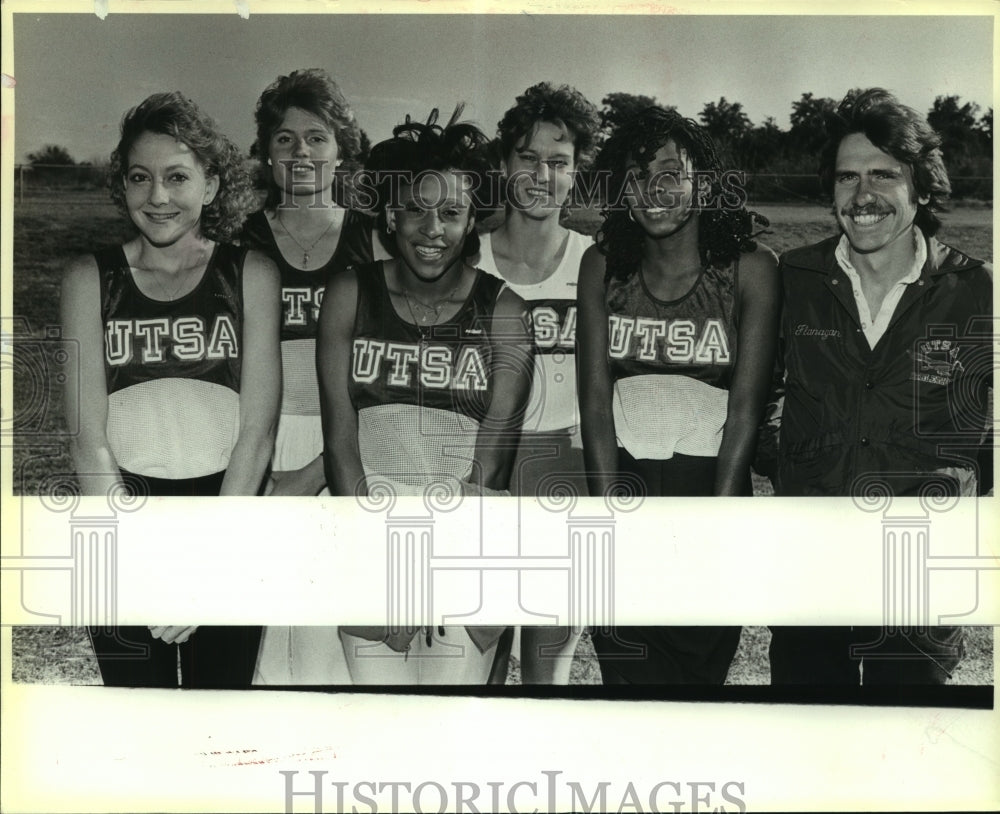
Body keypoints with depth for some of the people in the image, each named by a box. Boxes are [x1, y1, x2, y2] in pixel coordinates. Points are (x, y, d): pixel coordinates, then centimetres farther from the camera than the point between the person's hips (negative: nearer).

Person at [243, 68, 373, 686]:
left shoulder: (369, 240, 5)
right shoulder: (245, 242, 5)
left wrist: (319, 468, -9)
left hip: (346, 446, 0)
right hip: (260, 441, 0)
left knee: (333, 624, -1)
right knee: (262, 625, 0)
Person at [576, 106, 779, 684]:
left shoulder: (750, 269, -2)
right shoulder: (602, 267, 4)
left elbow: (746, 408, -7)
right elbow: (595, 397, -2)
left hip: (712, 479, -1)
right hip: (623, 474, 1)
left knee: (703, 664, 5)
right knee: (629, 668, -2)